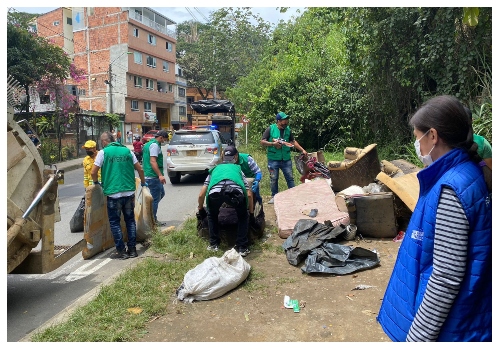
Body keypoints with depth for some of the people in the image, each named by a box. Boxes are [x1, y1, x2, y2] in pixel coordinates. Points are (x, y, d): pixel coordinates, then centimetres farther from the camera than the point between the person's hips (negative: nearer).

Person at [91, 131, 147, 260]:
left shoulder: (103, 152, -2)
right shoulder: (127, 150, 8)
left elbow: (93, 172, -5)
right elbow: (140, 169, 9)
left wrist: (96, 183, 16)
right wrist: (143, 183, 25)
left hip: (113, 193, -3)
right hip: (129, 192, 4)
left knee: (114, 222, 9)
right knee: (130, 220, 15)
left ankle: (121, 251, 9)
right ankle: (132, 249, 17)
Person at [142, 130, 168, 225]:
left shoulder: (148, 144, 18)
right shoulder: (155, 145, -14)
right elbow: (152, 161, -23)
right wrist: (160, 175, -28)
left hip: (148, 175, 11)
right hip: (153, 176, -11)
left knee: (161, 193, 20)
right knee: (156, 198, -2)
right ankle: (153, 220, 6)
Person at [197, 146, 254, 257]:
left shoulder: (214, 169, 41)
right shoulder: (238, 169, 40)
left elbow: (201, 195, 35)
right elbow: (249, 195, 33)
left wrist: (200, 209, 53)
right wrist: (251, 212, 46)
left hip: (215, 191, 1)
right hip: (235, 190, -1)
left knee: (212, 215, 35)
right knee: (243, 217, 29)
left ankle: (214, 244, 36)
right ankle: (242, 248, 25)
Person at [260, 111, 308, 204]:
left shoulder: (288, 129, 7)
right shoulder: (270, 129, -6)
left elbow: (293, 141, 15)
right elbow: (262, 142, -7)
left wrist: (302, 150, 10)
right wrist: (273, 143, -19)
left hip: (286, 159, 3)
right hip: (273, 159, -3)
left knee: (290, 178, 6)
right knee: (274, 179, 6)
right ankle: (274, 196, 20)